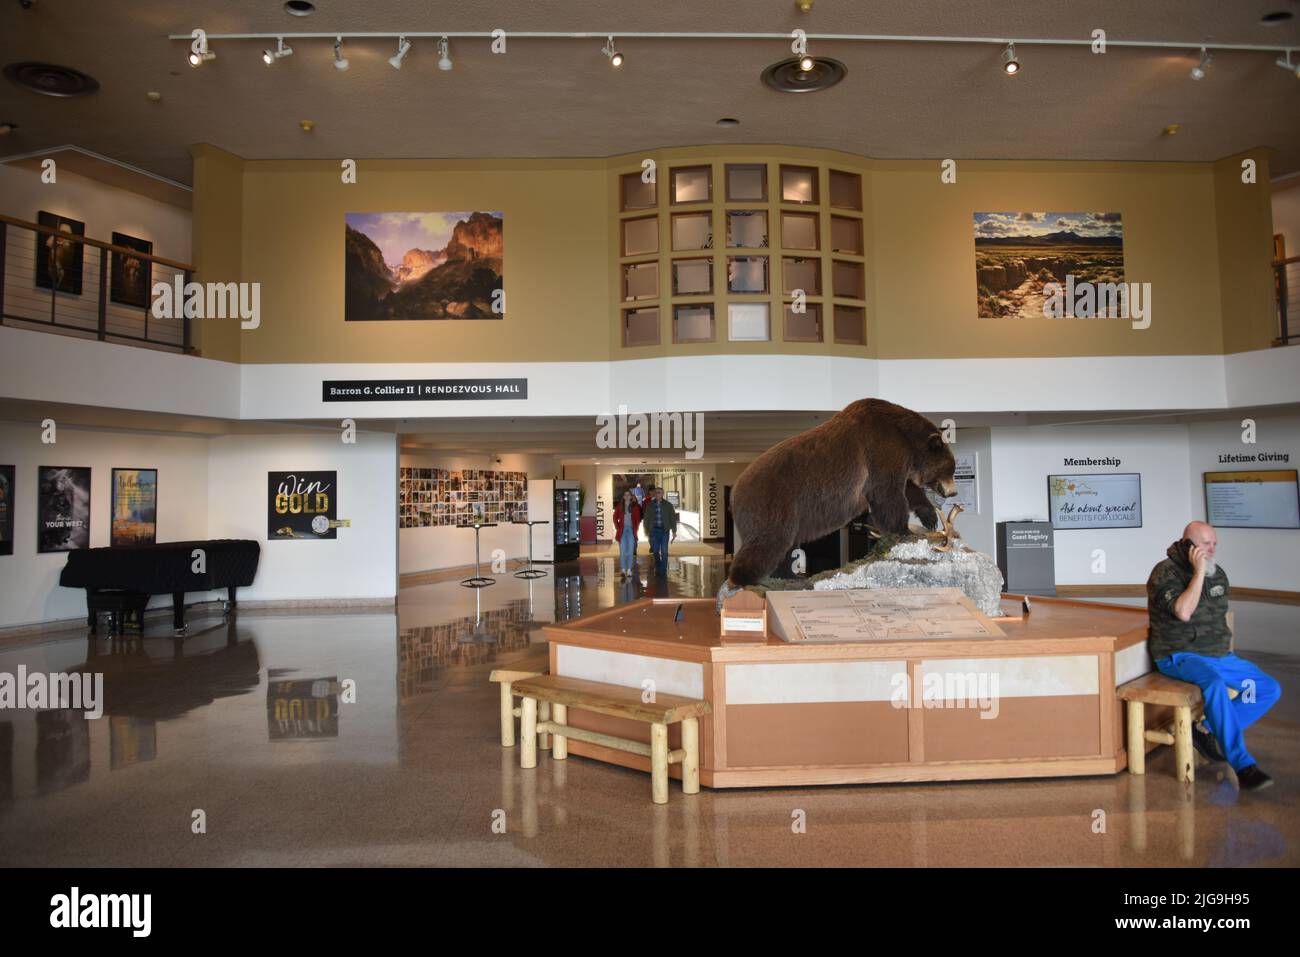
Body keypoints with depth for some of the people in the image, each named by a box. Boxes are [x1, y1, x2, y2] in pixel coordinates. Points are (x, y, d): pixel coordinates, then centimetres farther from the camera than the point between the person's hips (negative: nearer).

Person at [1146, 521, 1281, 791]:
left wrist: (1228, 648, 15)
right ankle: (1243, 766, -32)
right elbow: (1183, 612, -28)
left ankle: (1208, 731, -6)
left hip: (1219, 656, 8)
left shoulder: (1218, 573, 11)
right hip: (1180, 657, -8)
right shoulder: (1166, 572, -13)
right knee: (1214, 683, -36)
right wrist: (1199, 572, -25)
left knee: (1270, 689, -2)